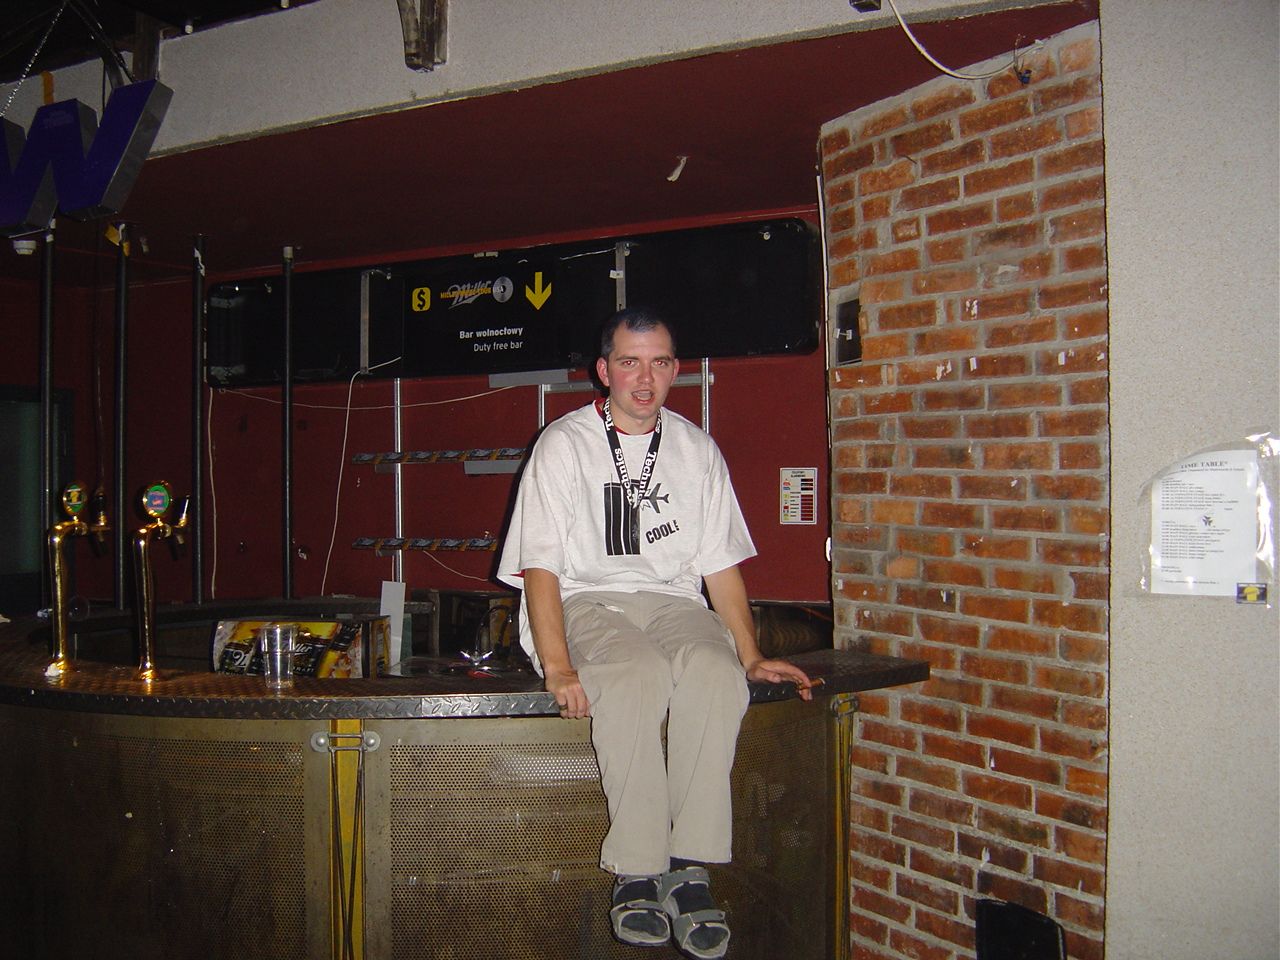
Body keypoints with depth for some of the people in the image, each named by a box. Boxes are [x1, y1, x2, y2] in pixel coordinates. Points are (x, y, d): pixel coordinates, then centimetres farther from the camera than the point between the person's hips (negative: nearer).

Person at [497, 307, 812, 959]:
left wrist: (751, 656, 3)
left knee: (717, 672, -32)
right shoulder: (564, 445, 3)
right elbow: (541, 566, -4)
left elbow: (721, 564, 14)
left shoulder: (697, 450, 14)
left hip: (674, 601, 3)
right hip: (586, 602, -3)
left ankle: (690, 869, -26)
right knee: (638, 675, -36)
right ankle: (636, 873, -27)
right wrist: (558, 666, -18)